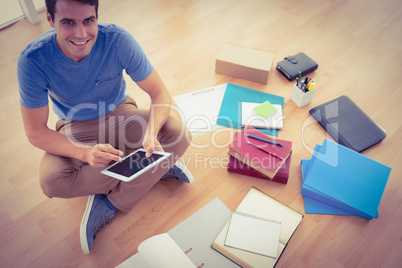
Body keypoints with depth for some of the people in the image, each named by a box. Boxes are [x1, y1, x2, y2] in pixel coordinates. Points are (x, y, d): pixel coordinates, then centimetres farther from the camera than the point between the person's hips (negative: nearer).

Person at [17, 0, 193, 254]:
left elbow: (160, 94, -17)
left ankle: (110, 204, -15)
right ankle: (160, 168, -15)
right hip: (76, 128, 0)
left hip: (120, 114, 1)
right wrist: (86, 153, -35)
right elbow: (35, 133, -18)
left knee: (179, 134, -25)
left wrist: (151, 132, -38)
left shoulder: (118, 40, -25)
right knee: (52, 182, -30)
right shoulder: (33, 60, -25)